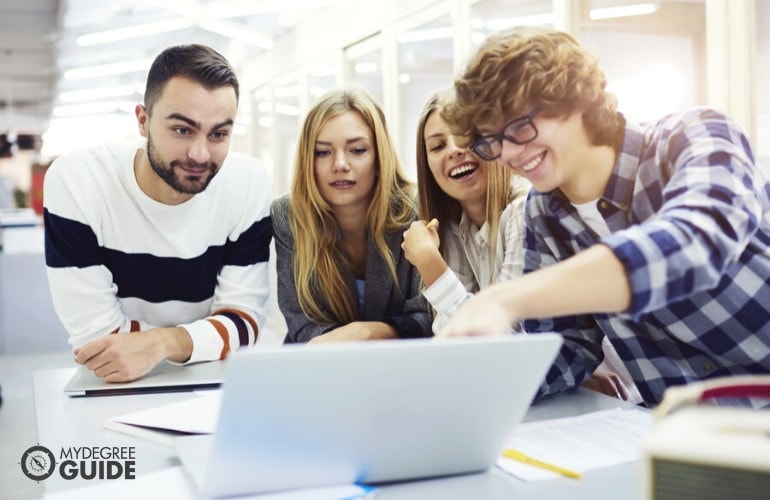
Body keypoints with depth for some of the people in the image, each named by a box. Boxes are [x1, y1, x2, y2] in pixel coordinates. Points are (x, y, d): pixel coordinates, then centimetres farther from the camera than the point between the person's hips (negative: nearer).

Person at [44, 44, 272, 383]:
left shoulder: (249, 184, -11)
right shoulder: (75, 181, -16)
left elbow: (245, 319, -11)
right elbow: (96, 333, -16)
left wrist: (163, 342, -27)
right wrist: (208, 338, -13)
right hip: (111, 388, -1)